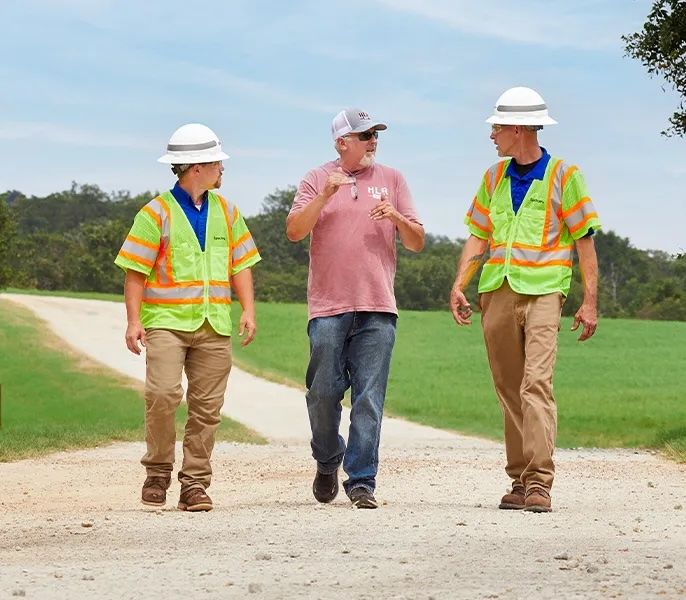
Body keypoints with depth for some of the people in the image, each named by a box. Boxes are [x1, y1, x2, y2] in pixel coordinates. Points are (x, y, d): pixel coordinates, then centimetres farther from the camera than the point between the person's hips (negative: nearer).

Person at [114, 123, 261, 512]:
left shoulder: (226, 211, 15)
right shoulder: (157, 213, -1)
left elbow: (240, 265, 17)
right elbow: (136, 272, -2)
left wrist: (248, 310, 3)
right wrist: (134, 320, -11)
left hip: (214, 325, 4)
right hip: (167, 320, -4)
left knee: (207, 407, 1)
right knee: (163, 392, -20)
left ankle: (195, 484, 7)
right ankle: (158, 472, -3)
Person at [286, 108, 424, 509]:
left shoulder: (392, 179, 13)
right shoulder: (318, 180, 9)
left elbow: (417, 243, 12)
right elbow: (294, 231, -4)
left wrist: (397, 218, -8)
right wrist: (325, 195, -16)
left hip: (377, 309, 1)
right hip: (328, 308, -1)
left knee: (369, 399, -4)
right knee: (324, 393, 1)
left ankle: (362, 481, -3)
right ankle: (327, 463, 25)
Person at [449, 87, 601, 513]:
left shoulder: (563, 175, 2)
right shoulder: (494, 178, 16)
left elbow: (584, 240, 1)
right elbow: (479, 236, 16)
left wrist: (590, 301, -4)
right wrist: (460, 285, 2)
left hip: (543, 291, -5)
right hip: (497, 293, 5)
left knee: (536, 383, -17)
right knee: (510, 391, 6)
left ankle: (539, 484, -22)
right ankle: (521, 481, 11)